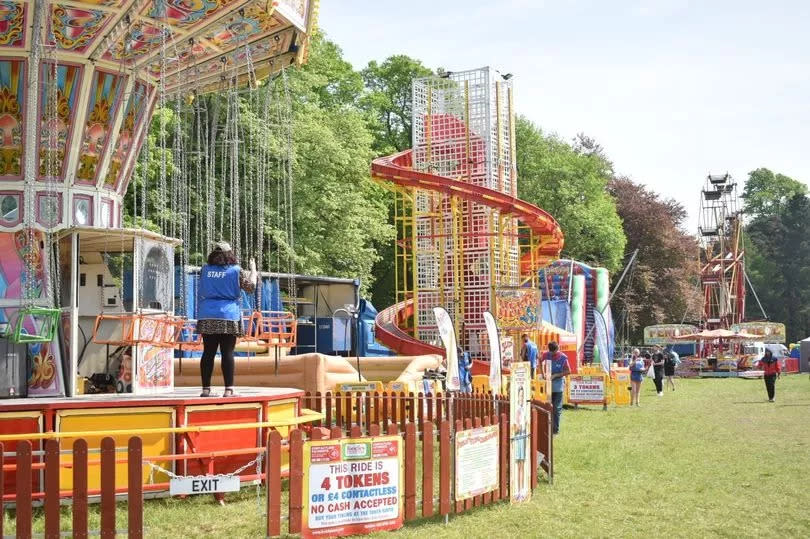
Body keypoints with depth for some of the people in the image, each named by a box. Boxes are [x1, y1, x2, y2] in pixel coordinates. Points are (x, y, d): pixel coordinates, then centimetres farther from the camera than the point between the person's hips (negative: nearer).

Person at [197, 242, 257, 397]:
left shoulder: (205, 270, 9)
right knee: (227, 353, -4)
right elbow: (251, 286, 1)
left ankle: (206, 389, 5)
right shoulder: (236, 271, -2)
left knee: (208, 353, 4)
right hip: (229, 317, -3)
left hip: (207, 317, 3)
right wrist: (253, 269, 16)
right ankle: (228, 389, -7)